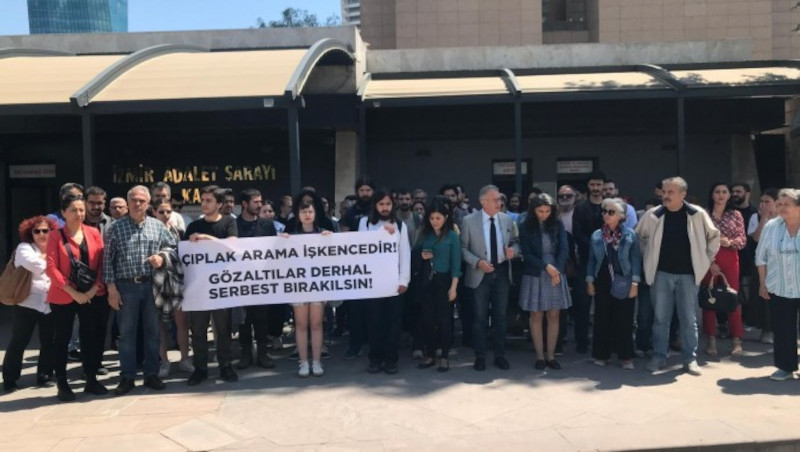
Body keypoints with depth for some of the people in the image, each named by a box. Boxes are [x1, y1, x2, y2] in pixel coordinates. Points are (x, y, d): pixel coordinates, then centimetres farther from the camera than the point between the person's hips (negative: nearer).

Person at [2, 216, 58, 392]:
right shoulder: (24, 248, -1)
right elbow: (34, 264, -20)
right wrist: (47, 257, -4)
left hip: (50, 305, 4)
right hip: (26, 304, -4)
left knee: (49, 342, 7)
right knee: (18, 342, 0)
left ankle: (45, 376, 20)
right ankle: (10, 379, 12)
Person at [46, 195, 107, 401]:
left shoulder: (94, 233, 5)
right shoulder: (55, 236, -4)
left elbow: (102, 262, 3)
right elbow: (51, 268, -10)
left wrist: (95, 288, -9)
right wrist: (73, 292, -15)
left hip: (91, 295, 3)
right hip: (63, 297, -3)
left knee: (92, 336, 8)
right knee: (62, 339, 5)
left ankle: (91, 380, 21)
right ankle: (62, 384, 16)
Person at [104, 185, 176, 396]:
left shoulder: (157, 226, 6)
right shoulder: (116, 227, 0)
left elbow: (174, 246, 13)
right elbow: (108, 260, -1)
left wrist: (162, 257, -8)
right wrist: (111, 288, -7)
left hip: (152, 285, 2)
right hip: (126, 286, -2)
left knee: (152, 331, 8)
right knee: (126, 333, 5)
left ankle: (151, 374, 19)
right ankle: (127, 377, 14)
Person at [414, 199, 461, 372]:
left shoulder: (452, 236, -4)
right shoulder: (424, 234, 6)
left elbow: (456, 263, -6)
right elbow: (414, 253, 15)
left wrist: (453, 287, -12)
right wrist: (421, 256, -8)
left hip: (443, 281, -4)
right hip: (426, 280, 4)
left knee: (444, 319, 2)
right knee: (427, 318, 6)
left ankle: (444, 357, 10)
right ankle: (430, 355, 16)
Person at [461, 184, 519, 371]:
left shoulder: (507, 219, 2)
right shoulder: (469, 221, -8)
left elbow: (515, 242, 11)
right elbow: (463, 248, -6)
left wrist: (513, 250, -12)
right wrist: (478, 262, -19)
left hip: (502, 273, 3)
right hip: (480, 274, -3)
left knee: (500, 316, 11)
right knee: (480, 317, 6)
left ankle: (500, 355, 23)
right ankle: (480, 356, 18)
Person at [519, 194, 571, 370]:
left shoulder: (558, 225, 3)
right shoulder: (525, 227, -3)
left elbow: (564, 248, -2)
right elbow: (526, 254, -6)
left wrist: (557, 270, -15)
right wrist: (546, 266, -16)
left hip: (556, 274, 2)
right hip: (534, 276, -2)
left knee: (554, 316, 3)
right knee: (536, 317, 2)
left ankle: (551, 356, 11)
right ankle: (539, 356, 10)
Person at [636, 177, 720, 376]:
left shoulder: (698, 214, -6)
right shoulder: (653, 215, -4)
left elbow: (714, 235, 9)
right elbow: (639, 237, 12)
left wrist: (706, 259, 8)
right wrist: (647, 258, 10)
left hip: (688, 274, 0)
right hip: (661, 273, 1)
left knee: (688, 318, 6)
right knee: (660, 317, 6)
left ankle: (690, 358, 17)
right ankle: (659, 356, 16)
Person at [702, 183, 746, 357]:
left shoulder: (736, 215, 5)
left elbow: (743, 240, 3)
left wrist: (730, 242, -18)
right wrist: (710, 262, -10)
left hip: (730, 260, 0)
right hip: (708, 260, 0)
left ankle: (737, 341, 7)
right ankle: (711, 341, 10)